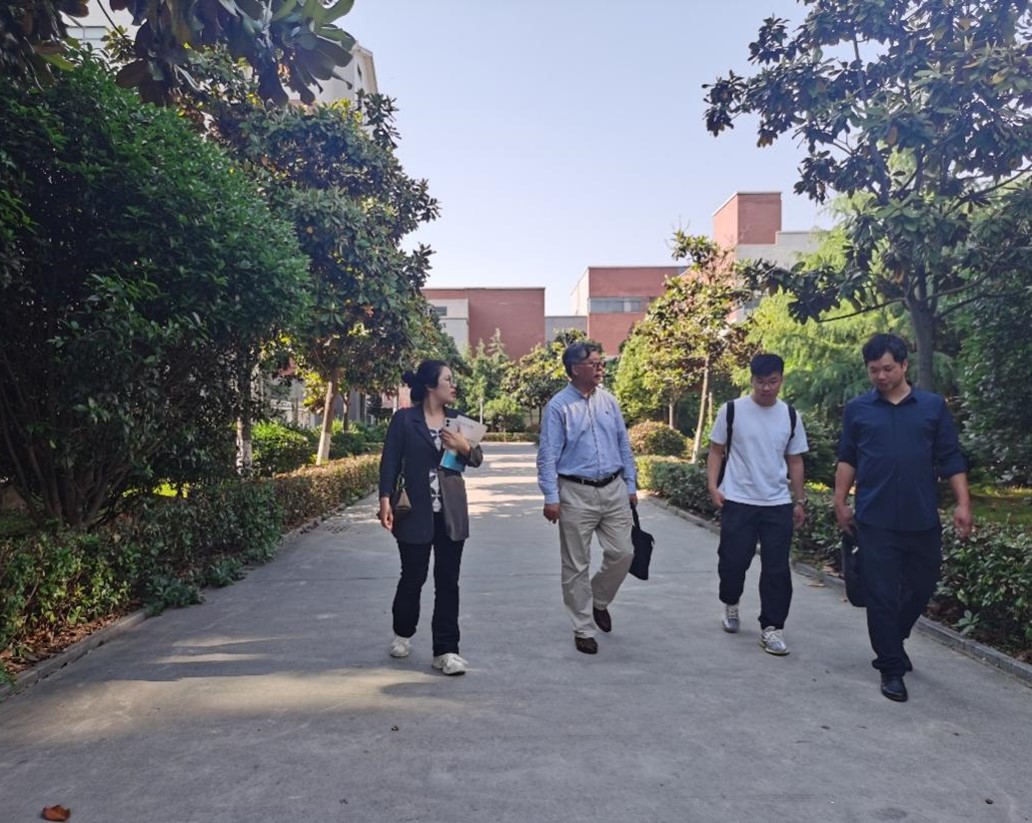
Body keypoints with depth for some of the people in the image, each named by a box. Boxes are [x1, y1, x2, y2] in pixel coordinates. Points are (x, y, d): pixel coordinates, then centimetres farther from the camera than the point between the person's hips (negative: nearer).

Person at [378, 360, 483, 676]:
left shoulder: (457, 418, 8)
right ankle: (403, 633, 35)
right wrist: (385, 500, -14)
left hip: (451, 512, 3)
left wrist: (464, 446, -12)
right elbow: (390, 461, -5)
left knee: (447, 582, 4)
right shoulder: (404, 419, -4)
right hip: (415, 510, -3)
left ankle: (445, 650, 13)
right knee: (413, 577, 9)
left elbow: (477, 459, 9)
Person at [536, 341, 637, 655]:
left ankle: (599, 602, 35)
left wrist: (631, 485, 11)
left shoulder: (609, 401, 7)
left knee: (622, 553, 7)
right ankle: (583, 630, 20)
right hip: (576, 493, -4)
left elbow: (623, 445, 12)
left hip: (614, 490, 5)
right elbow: (548, 456, -10)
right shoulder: (558, 406, -8)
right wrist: (551, 497, -15)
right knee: (577, 565, 5)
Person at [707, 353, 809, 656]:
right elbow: (716, 451, 2)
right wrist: (713, 486, -10)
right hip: (737, 502, -2)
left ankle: (771, 627, 14)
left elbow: (795, 461, 12)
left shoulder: (791, 416, 5)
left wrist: (799, 501, 12)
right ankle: (730, 604, 33)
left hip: (779, 505, 2)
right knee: (732, 561, 3)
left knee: (777, 569, 2)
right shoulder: (732, 410, -4)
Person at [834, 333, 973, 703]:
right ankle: (892, 667, 14)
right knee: (881, 595, 0)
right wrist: (840, 502, 2)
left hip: (922, 519, 2)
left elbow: (951, 458, 4)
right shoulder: (857, 409, 3)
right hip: (876, 520, -2)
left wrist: (963, 503, -3)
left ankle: (891, 642, 39)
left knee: (921, 586, 14)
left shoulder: (933, 406, 4)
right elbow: (847, 460, 7)